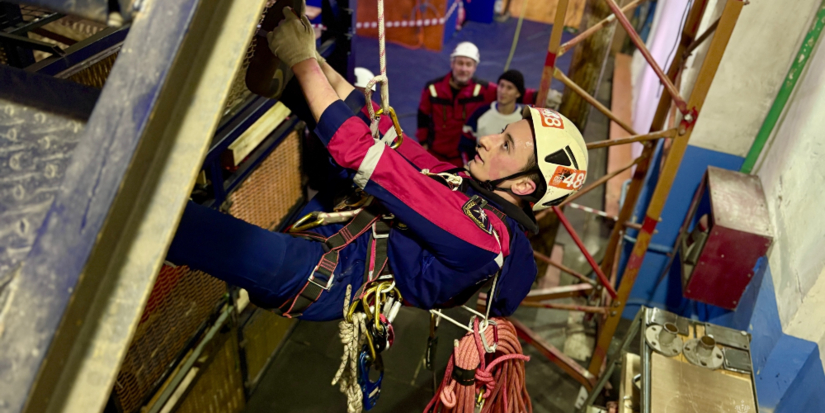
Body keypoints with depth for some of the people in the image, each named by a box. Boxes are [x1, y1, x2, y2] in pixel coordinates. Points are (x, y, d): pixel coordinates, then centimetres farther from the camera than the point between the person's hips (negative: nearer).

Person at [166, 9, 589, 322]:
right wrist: (314, 56, 0)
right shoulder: (469, 183, 6)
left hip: (319, 276, -8)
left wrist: (302, 59, -22)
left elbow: (364, 153, -29)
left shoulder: (487, 233, -24)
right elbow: (386, 135, 4)